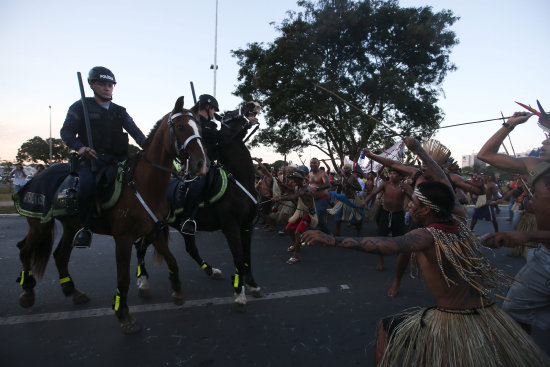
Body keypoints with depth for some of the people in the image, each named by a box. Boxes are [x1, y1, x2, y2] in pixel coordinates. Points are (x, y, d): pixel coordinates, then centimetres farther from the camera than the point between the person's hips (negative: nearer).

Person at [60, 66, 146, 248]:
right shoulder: (80, 107, 11)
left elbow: (135, 132, 10)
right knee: (87, 184, -33)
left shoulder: (119, 111, 21)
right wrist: (79, 147, -20)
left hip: (117, 159, 4)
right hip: (92, 158, -3)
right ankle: (85, 227, -12)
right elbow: (66, 132, 2)